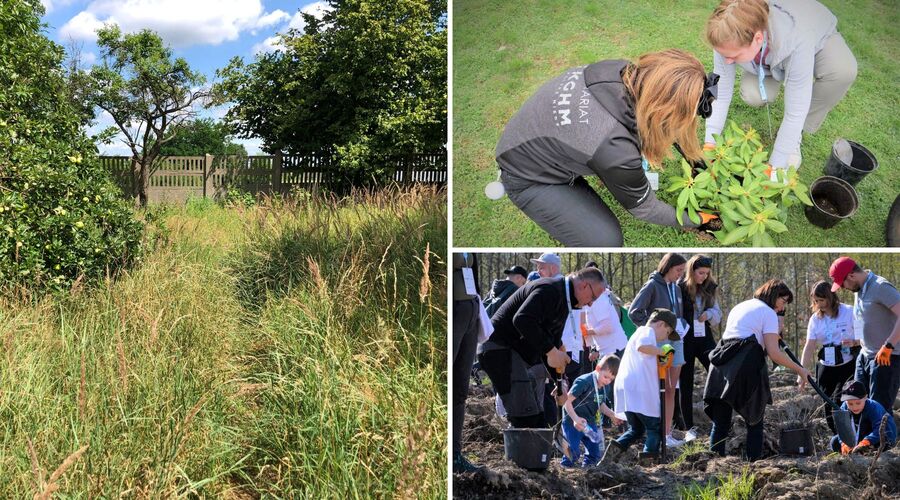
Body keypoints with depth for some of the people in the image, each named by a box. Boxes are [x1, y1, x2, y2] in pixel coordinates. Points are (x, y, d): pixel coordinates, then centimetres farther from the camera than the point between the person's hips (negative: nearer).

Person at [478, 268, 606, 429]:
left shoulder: (564, 302, 16)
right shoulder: (550, 289, -17)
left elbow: (553, 341, 23)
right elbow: (522, 319, -33)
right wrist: (550, 351, -30)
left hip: (523, 353, 11)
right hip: (500, 347, -11)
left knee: (536, 417, 12)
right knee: (525, 417, -14)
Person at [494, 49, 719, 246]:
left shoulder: (623, 72, -21)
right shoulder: (616, 150, -39)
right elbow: (643, 207, -16)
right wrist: (692, 220, -1)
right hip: (529, 178, -7)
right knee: (605, 241, -15)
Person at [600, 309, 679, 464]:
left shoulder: (639, 332, 26)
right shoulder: (648, 331, -4)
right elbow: (642, 346, -26)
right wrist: (661, 351, -13)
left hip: (627, 390, 9)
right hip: (638, 390, -9)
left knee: (636, 429, 15)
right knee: (655, 428, 1)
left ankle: (616, 447, -6)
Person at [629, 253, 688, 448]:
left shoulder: (676, 288, 13)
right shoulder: (652, 285, -8)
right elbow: (634, 312, -12)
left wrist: (682, 326, 3)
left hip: (676, 342, 7)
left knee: (671, 391, 8)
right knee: (664, 390, -7)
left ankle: (668, 433, 12)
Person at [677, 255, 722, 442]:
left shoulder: (709, 289, 7)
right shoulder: (679, 289, -10)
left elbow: (718, 313, 15)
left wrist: (709, 314, -7)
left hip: (704, 339, 4)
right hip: (685, 341, -4)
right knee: (686, 386, 4)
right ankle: (689, 429, 12)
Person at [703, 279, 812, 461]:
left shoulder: (739, 307, 26)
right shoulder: (768, 313, 4)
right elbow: (773, 353, -6)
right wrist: (799, 370, 3)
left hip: (722, 363, 6)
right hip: (746, 364, -6)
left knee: (720, 422, 6)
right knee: (754, 420, 8)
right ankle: (753, 461, 5)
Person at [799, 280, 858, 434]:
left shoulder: (849, 312, -6)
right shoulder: (815, 319, 4)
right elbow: (809, 346, -3)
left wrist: (854, 342, -23)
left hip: (848, 365, -4)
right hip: (826, 368, 5)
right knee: (829, 407, 4)